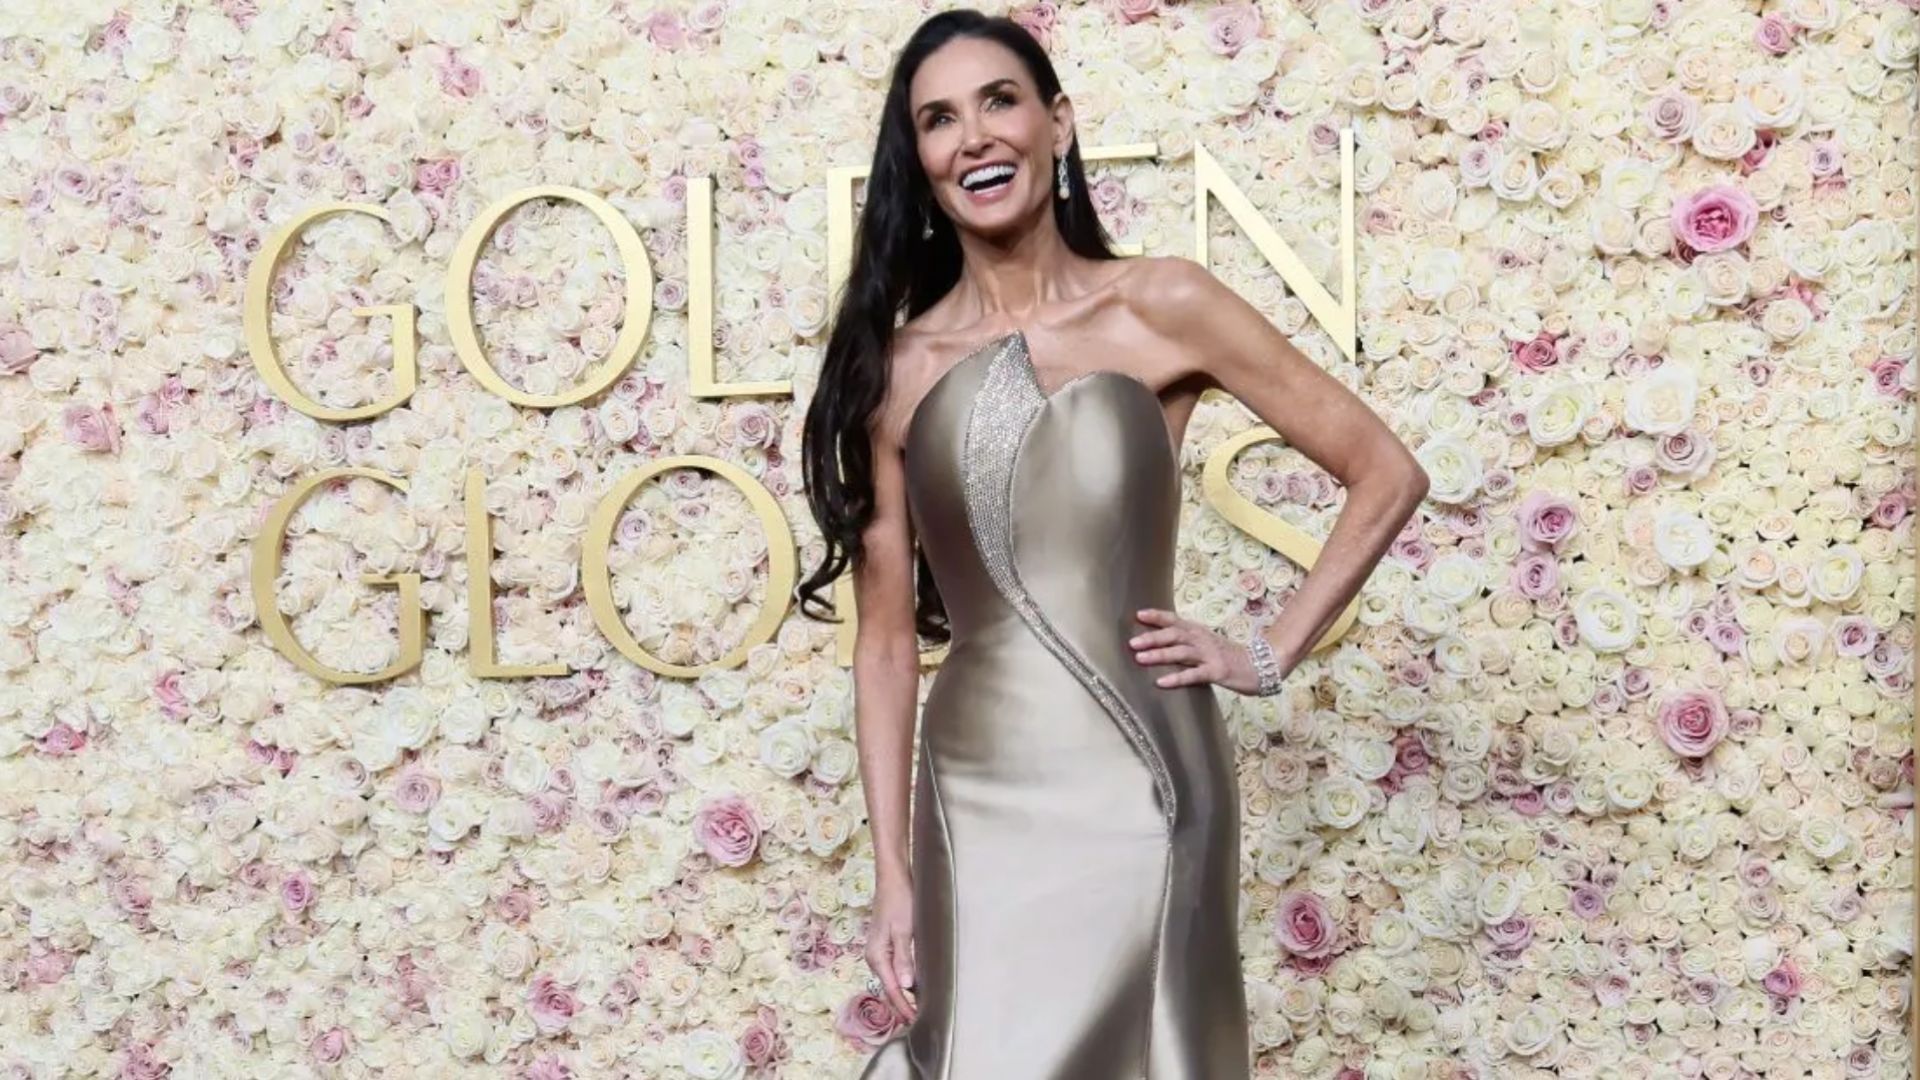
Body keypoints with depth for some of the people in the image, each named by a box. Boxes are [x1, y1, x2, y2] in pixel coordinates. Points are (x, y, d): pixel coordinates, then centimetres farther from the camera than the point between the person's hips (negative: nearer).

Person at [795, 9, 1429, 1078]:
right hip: (973, 797, 2)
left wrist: (1270, 656, -2)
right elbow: (889, 638, 4)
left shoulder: (1160, 306, -3)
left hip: (1136, 786, -2)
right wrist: (892, 872, 1)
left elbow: (1388, 474, 1)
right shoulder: (893, 365, 3)